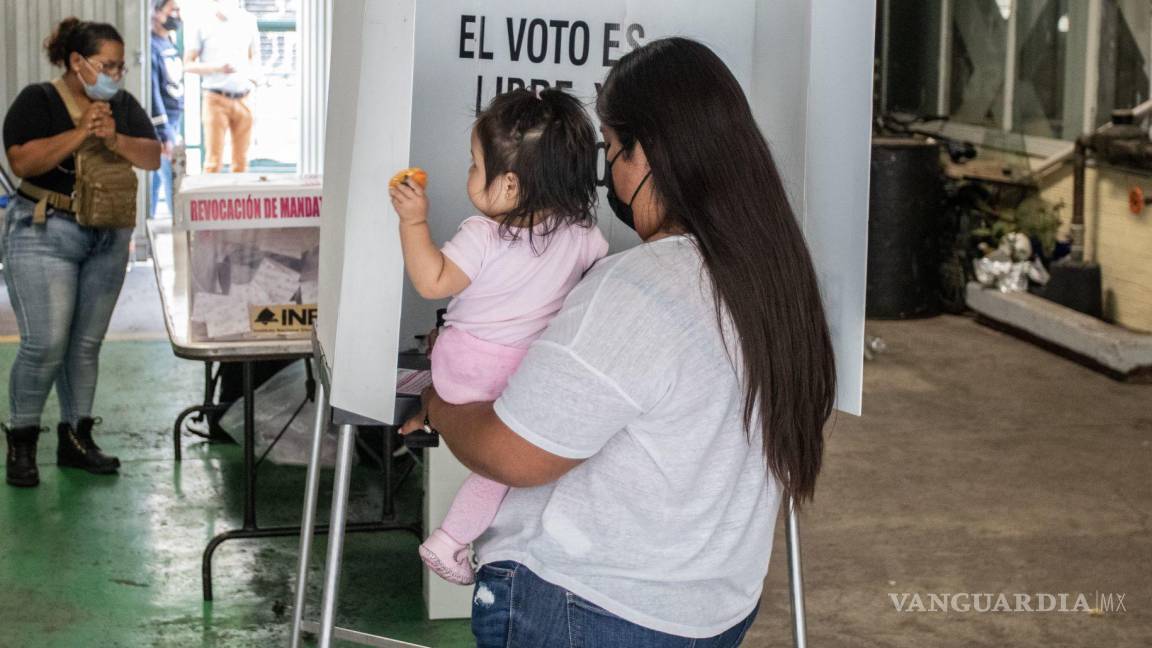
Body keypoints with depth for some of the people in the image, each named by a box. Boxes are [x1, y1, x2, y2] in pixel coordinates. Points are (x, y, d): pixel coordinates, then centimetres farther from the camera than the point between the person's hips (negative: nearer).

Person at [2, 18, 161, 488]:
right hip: (44, 233, -5)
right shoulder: (38, 101, -7)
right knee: (45, 343, -10)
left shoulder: (123, 105, 8)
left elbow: (152, 158, -1)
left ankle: (76, 438, 19)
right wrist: (80, 134, -24)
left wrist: (114, 139, -19)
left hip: (108, 238, 5)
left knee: (87, 343, 10)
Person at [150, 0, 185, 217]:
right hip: (160, 125, -9)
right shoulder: (151, 46, -15)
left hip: (172, 123, 9)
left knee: (155, 180, 11)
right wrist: (164, 134, -22)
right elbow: (152, 92, -20)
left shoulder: (169, 44, 14)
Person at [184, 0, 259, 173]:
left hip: (243, 99, 3)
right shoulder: (204, 26, -1)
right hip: (216, 99, -3)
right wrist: (218, 68, -17)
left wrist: (253, 78, 3)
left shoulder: (247, 21, 8)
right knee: (213, 160, -5)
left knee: (241, 161, 6)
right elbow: (187, 64, -3)